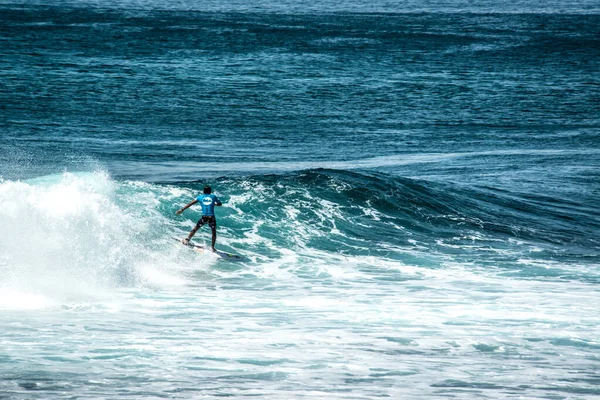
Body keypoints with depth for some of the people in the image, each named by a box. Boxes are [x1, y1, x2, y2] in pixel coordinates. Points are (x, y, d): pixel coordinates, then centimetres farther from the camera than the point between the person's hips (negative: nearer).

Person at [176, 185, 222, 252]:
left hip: (204, 217, 0)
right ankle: (212, 247, 14)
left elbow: (190, 203, 6)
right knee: (214, 232, 20)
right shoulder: (213, 197, 10)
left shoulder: (201, 197, 10)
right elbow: (220, 204, 25)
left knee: (195, 229, 20)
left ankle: (187, 239, 9)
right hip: (211, 218, 0)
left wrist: (182, 210, 7)